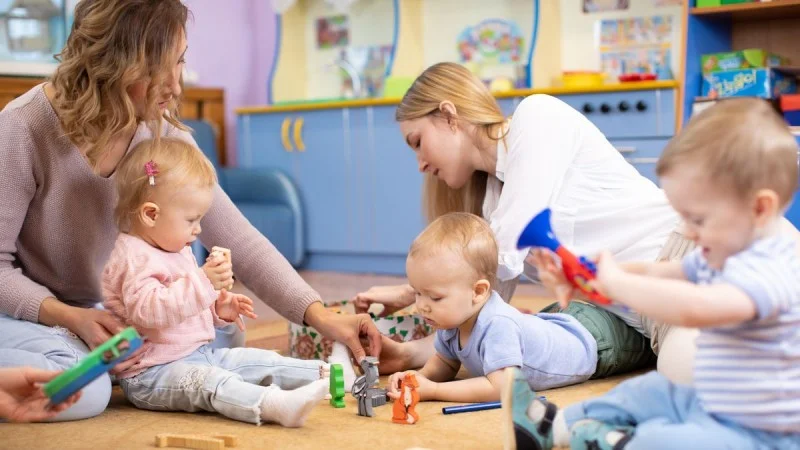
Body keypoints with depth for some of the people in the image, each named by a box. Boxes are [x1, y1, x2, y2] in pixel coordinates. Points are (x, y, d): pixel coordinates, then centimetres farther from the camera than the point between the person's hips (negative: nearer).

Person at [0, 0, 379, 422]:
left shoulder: (164, 133, -12)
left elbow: (238, 240, -13)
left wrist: (320, 316, -22)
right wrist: (72, 318, -33)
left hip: (99, 309, 6)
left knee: (225, 337, -2)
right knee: (82, 390, -33)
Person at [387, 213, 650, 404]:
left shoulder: (498, 326, -44)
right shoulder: (453, 319, -18)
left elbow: (499, 388, -48)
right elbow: (444, 364, -2)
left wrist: (433, 391, -47)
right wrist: (420, 377, -26)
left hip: (596, 341, -7)